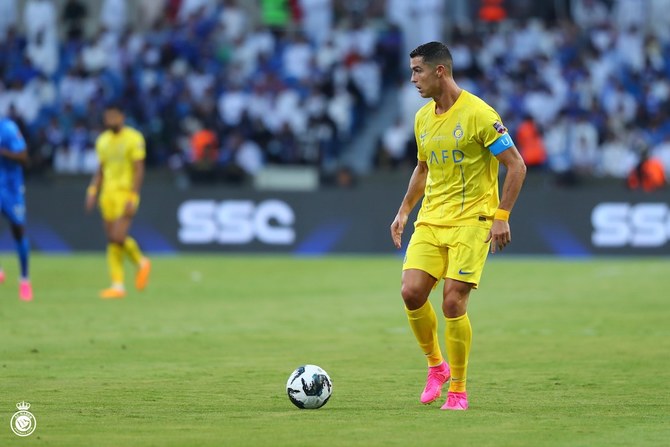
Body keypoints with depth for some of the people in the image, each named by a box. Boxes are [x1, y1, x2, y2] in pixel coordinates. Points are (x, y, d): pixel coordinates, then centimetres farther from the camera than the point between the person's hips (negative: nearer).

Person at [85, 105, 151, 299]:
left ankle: (141, 262, 10)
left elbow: (139, 170, -10)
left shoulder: (133, 138, -7)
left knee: (118, 237, -17)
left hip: (126, 194, -6)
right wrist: (92, 191, 8)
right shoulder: (103, 140, 13)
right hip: (108, 194, 6)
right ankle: (117, 285, 6)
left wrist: (133, 198, -16)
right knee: (112, 240, 3)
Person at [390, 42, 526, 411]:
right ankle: (435, 365, 15)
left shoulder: (478, 114, -13)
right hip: (430, 221, 6)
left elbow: (516, 166, -10)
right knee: (411, 292, -9)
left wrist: (501, 217, -16)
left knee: (453, 302, -12)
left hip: (472, 221, -6)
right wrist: (404, 211, 18)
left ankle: (458, 390, 3)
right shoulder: (422, 118, 10)